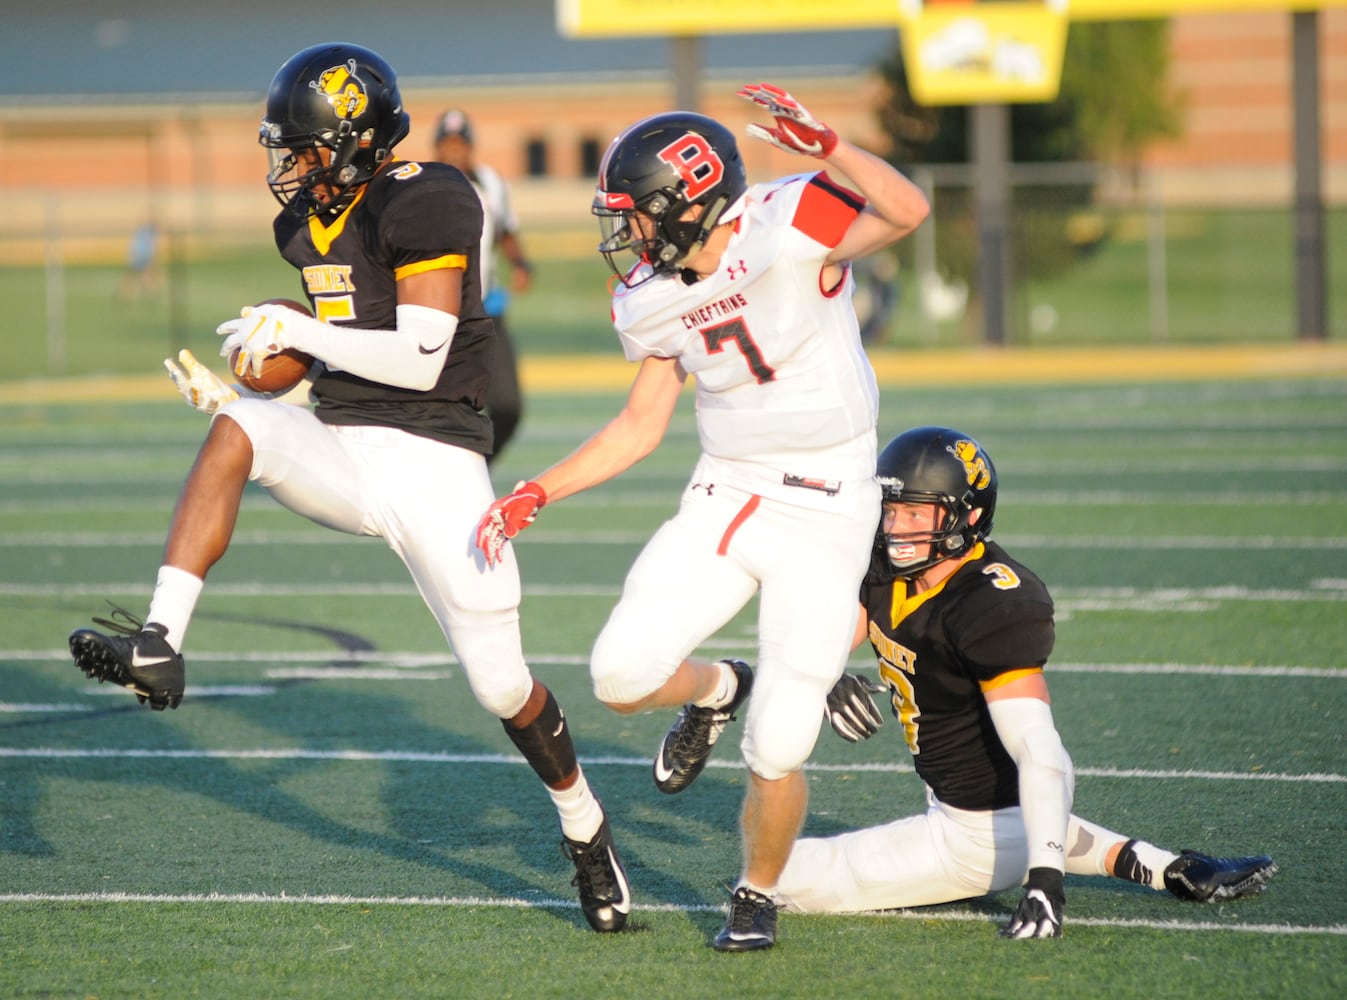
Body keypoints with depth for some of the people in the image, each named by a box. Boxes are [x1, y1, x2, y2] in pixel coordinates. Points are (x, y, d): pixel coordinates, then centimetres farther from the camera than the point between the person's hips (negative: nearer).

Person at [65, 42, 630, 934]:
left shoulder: (426, 205, -14)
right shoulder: (310, 223, 10)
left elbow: (420, 362, -18)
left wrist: (300, 331, -20)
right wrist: (238, 385, 4)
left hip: (432, 463, -6)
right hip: (342, 453, 6)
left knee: (503, 686, 0)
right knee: (236, 429, -26)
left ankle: (588, 834, 26)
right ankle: (159, 647, -35)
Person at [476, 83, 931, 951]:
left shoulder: (786, 226, -17)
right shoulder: (656, 299, 4)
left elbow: (909, 212, -32)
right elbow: (641, 426, 14)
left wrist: (826, 145, -44)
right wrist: (535, 496, 9)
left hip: (824, 513, -6)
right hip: (723, 498, 6)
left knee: (776, 756, -4)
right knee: (621, 676, -7)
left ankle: (757, 895, 24)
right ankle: (716, 691, 28)